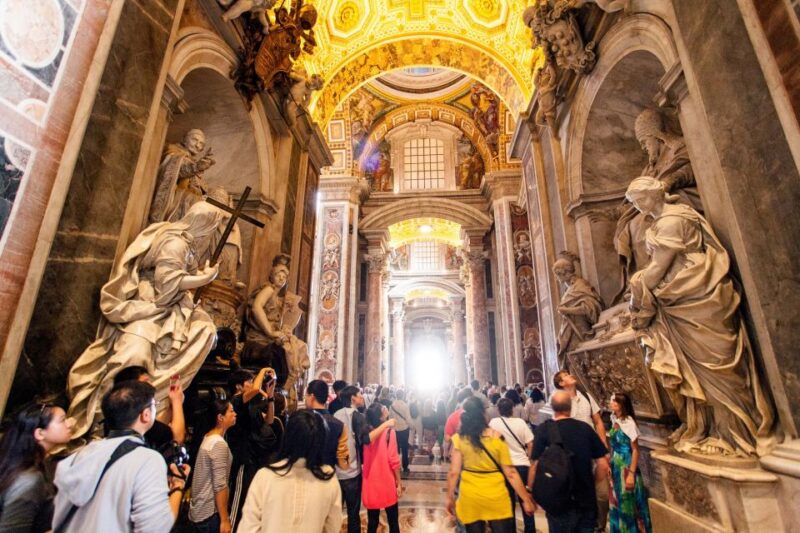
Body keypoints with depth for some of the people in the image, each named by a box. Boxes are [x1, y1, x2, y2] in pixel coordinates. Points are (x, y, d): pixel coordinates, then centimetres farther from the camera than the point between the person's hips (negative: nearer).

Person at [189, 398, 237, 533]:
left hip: (199, 511, 9)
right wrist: (225, 520, -18)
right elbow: (220, 486, -23)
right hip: (210, 514, -9)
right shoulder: (219, 444, -23)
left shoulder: (208, 438, 5)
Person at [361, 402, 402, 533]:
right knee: (393, 520, 15)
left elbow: (364, 458, 4)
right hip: (387, 482, -4)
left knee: (372, 521, 17)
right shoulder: (389, 432, -17)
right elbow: (393, 460, -15)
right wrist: (398, 483, -7)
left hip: (370, 483, 4)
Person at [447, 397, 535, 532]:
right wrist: (526, 499, 2)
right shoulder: (497, 437, -12)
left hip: (470, 497, 2)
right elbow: (511, 473, -8)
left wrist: (450, 497, 4)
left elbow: (453, 472, -8)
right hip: (496, 497, -1)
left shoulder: (459, 438, -10)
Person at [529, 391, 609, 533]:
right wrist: (591, 484, 15)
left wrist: (530, 492, -3)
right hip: (587, 499, 3)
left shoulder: (543, 430, -14)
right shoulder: (585, 428, -5)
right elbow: (603, 464, -1)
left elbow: (536, 465, -16)